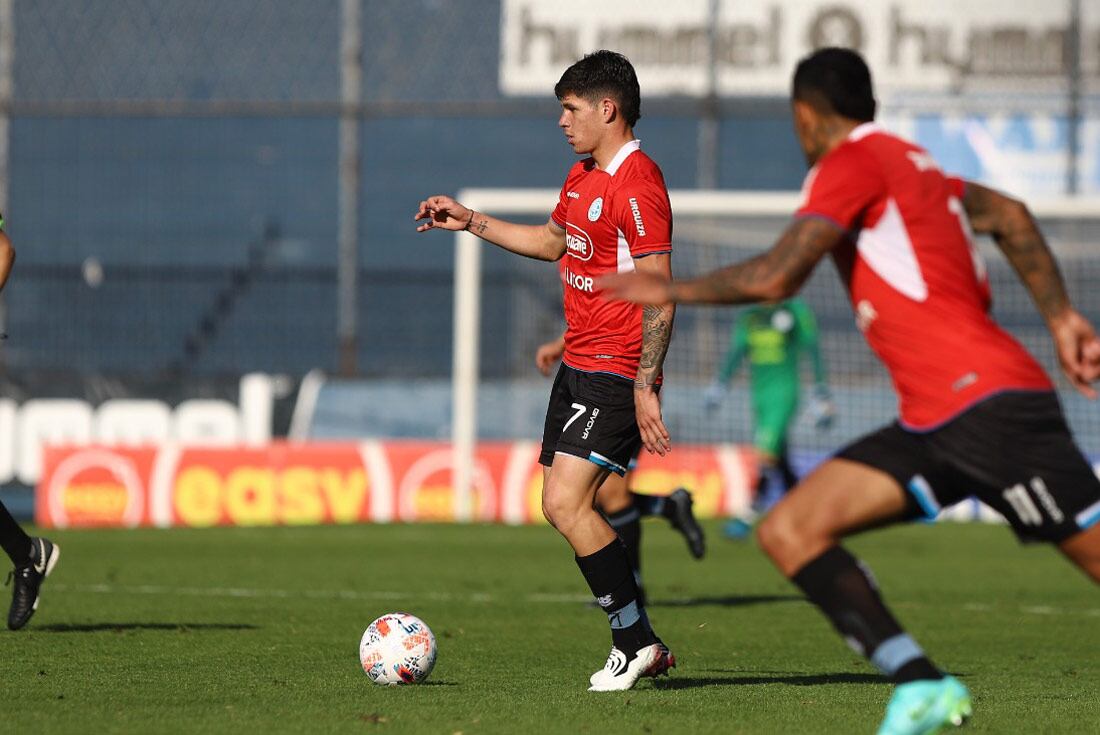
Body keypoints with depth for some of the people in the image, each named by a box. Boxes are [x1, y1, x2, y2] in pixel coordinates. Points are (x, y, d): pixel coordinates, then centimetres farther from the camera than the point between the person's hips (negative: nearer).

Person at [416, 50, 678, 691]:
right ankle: (640, 646, 15)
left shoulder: (637, 186, -17)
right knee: (574, 507, 8)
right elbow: (555, 240, 33)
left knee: (566, 504, -17)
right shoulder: (582, 177, 14)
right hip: (579, 367, 10)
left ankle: (637, 642, -7)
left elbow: (660, 295, -20)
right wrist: (471, 222, 30)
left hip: (616, 374, -10)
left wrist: (645, 388, -24)